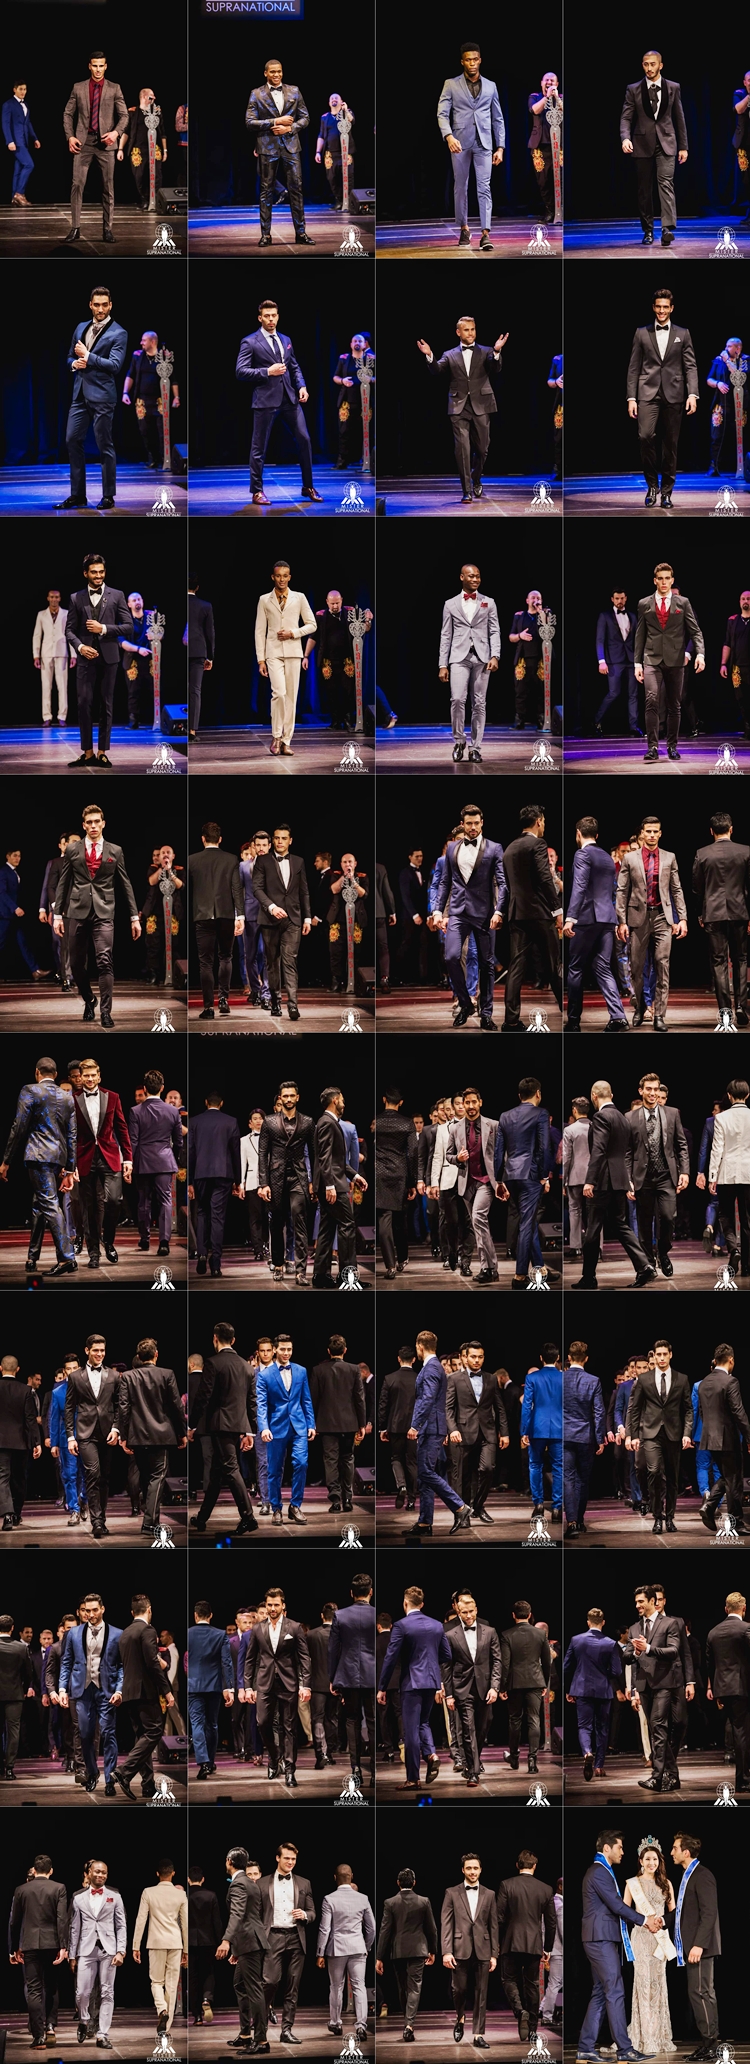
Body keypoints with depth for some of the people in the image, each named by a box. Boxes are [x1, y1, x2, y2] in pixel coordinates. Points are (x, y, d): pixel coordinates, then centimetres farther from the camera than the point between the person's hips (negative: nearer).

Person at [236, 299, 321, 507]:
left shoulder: (285, 340, 15)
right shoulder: (250, 342, -3)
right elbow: (241, 371, -10)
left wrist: (301, 386, 3)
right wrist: (267, 371, -18)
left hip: (289, 398, 5)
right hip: (266, 399, -5)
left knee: (304, 439, 5)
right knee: (260, 446, 1)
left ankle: (308, 487, 16)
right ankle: (257, 491, 11)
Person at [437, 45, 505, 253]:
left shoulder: (490, 86, 11)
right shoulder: (451, 85, 4)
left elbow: (498, 119, 12)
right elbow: (442, 114, -5)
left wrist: (500, 147, 5)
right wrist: (449, 136, -22)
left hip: (483, 143, 0)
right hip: (460, 143, 0)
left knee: (484, 187, -9)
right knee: (460, 187, 7)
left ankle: (485, 234, -15)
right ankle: (464, 229, 23)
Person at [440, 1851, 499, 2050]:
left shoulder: (489, 1895, 9)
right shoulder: (452, 1893, 4)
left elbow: (493, 1926, 8)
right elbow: (446, 1924, -1)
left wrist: (494, 1954, 3)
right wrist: (446, 1952, -10)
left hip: (482, 1950, 1)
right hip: (460, 1949, -1)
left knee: (481, 1994, 0)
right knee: (459, 1988, 0)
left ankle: (478, 2035, 4)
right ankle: (460, 2018, 30)